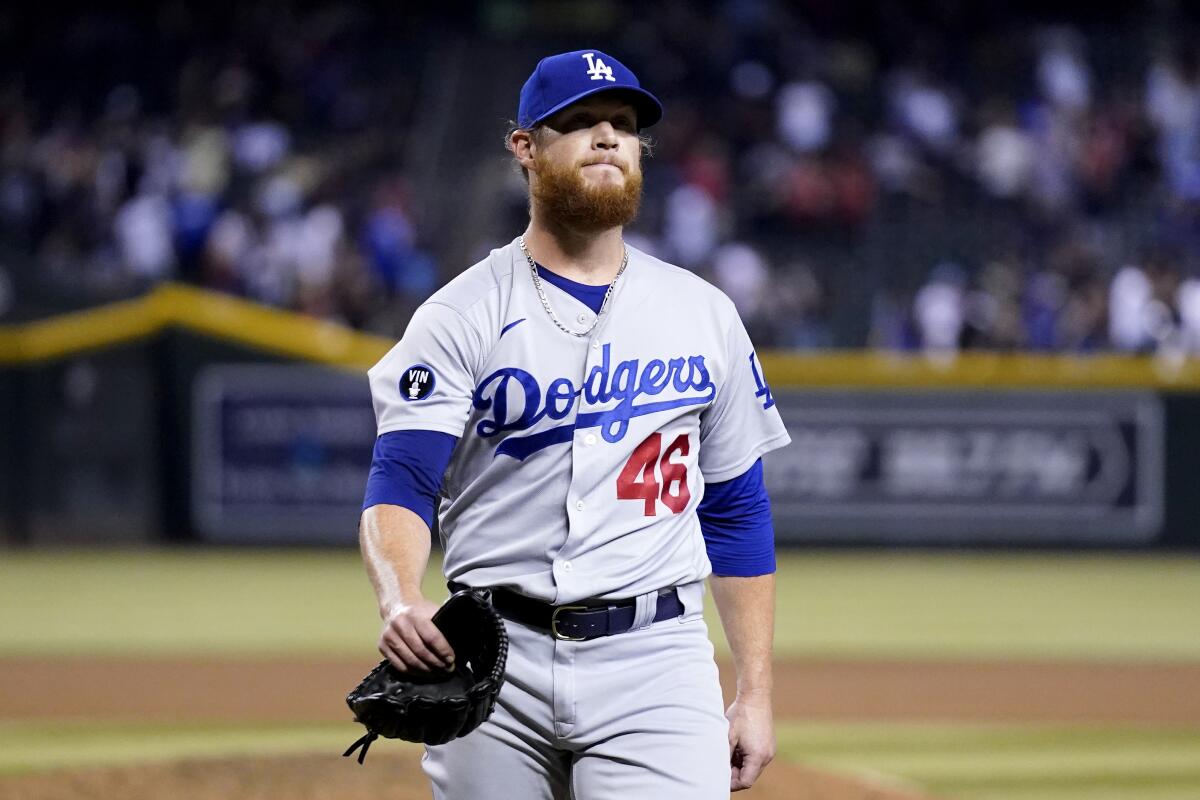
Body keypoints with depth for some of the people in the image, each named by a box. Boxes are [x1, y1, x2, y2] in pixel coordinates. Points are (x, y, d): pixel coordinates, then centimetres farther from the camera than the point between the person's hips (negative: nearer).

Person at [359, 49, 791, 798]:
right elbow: (401, 483, -9)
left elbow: (738, 511, 15)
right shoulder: (461, 317, 1)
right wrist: (400, 599, -31)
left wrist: (755, 694, 9)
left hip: (653, 659, 1)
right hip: (494, 660, -1)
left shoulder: (704, 315, 11)